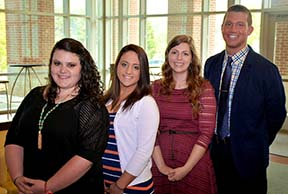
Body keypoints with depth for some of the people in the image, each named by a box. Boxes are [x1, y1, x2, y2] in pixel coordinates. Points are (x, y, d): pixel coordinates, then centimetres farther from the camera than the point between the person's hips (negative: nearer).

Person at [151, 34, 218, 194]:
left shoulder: (204, 88, -4)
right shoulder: (157, 87, 2)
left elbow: (206, 133, -8)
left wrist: (186, 168, -14)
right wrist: (161, 165, -11)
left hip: (194, 164, -2)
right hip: (160, 165, 2)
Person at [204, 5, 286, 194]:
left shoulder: (266, 69, -13)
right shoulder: (211, 64, 2)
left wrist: (257, 147, 2)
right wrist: (214, 140, 5)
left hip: (247, 157, -4)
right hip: (214, 151, 4)